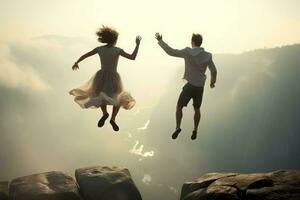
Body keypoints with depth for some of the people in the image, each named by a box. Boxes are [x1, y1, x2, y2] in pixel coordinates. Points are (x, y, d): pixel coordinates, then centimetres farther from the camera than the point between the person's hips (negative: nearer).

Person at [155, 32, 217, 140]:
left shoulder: (188, 52, -13)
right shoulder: (207, 56, 0)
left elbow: (171, 52, -16)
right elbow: (214, 71, 4)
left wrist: (160, 40, -6)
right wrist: (213, 82, 24)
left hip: (190, 85, -4)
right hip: (200, 87, 4)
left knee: (179, 107, 10)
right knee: (197, 109, 21)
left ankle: (177, 128, -4)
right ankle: (195, 131, 21)